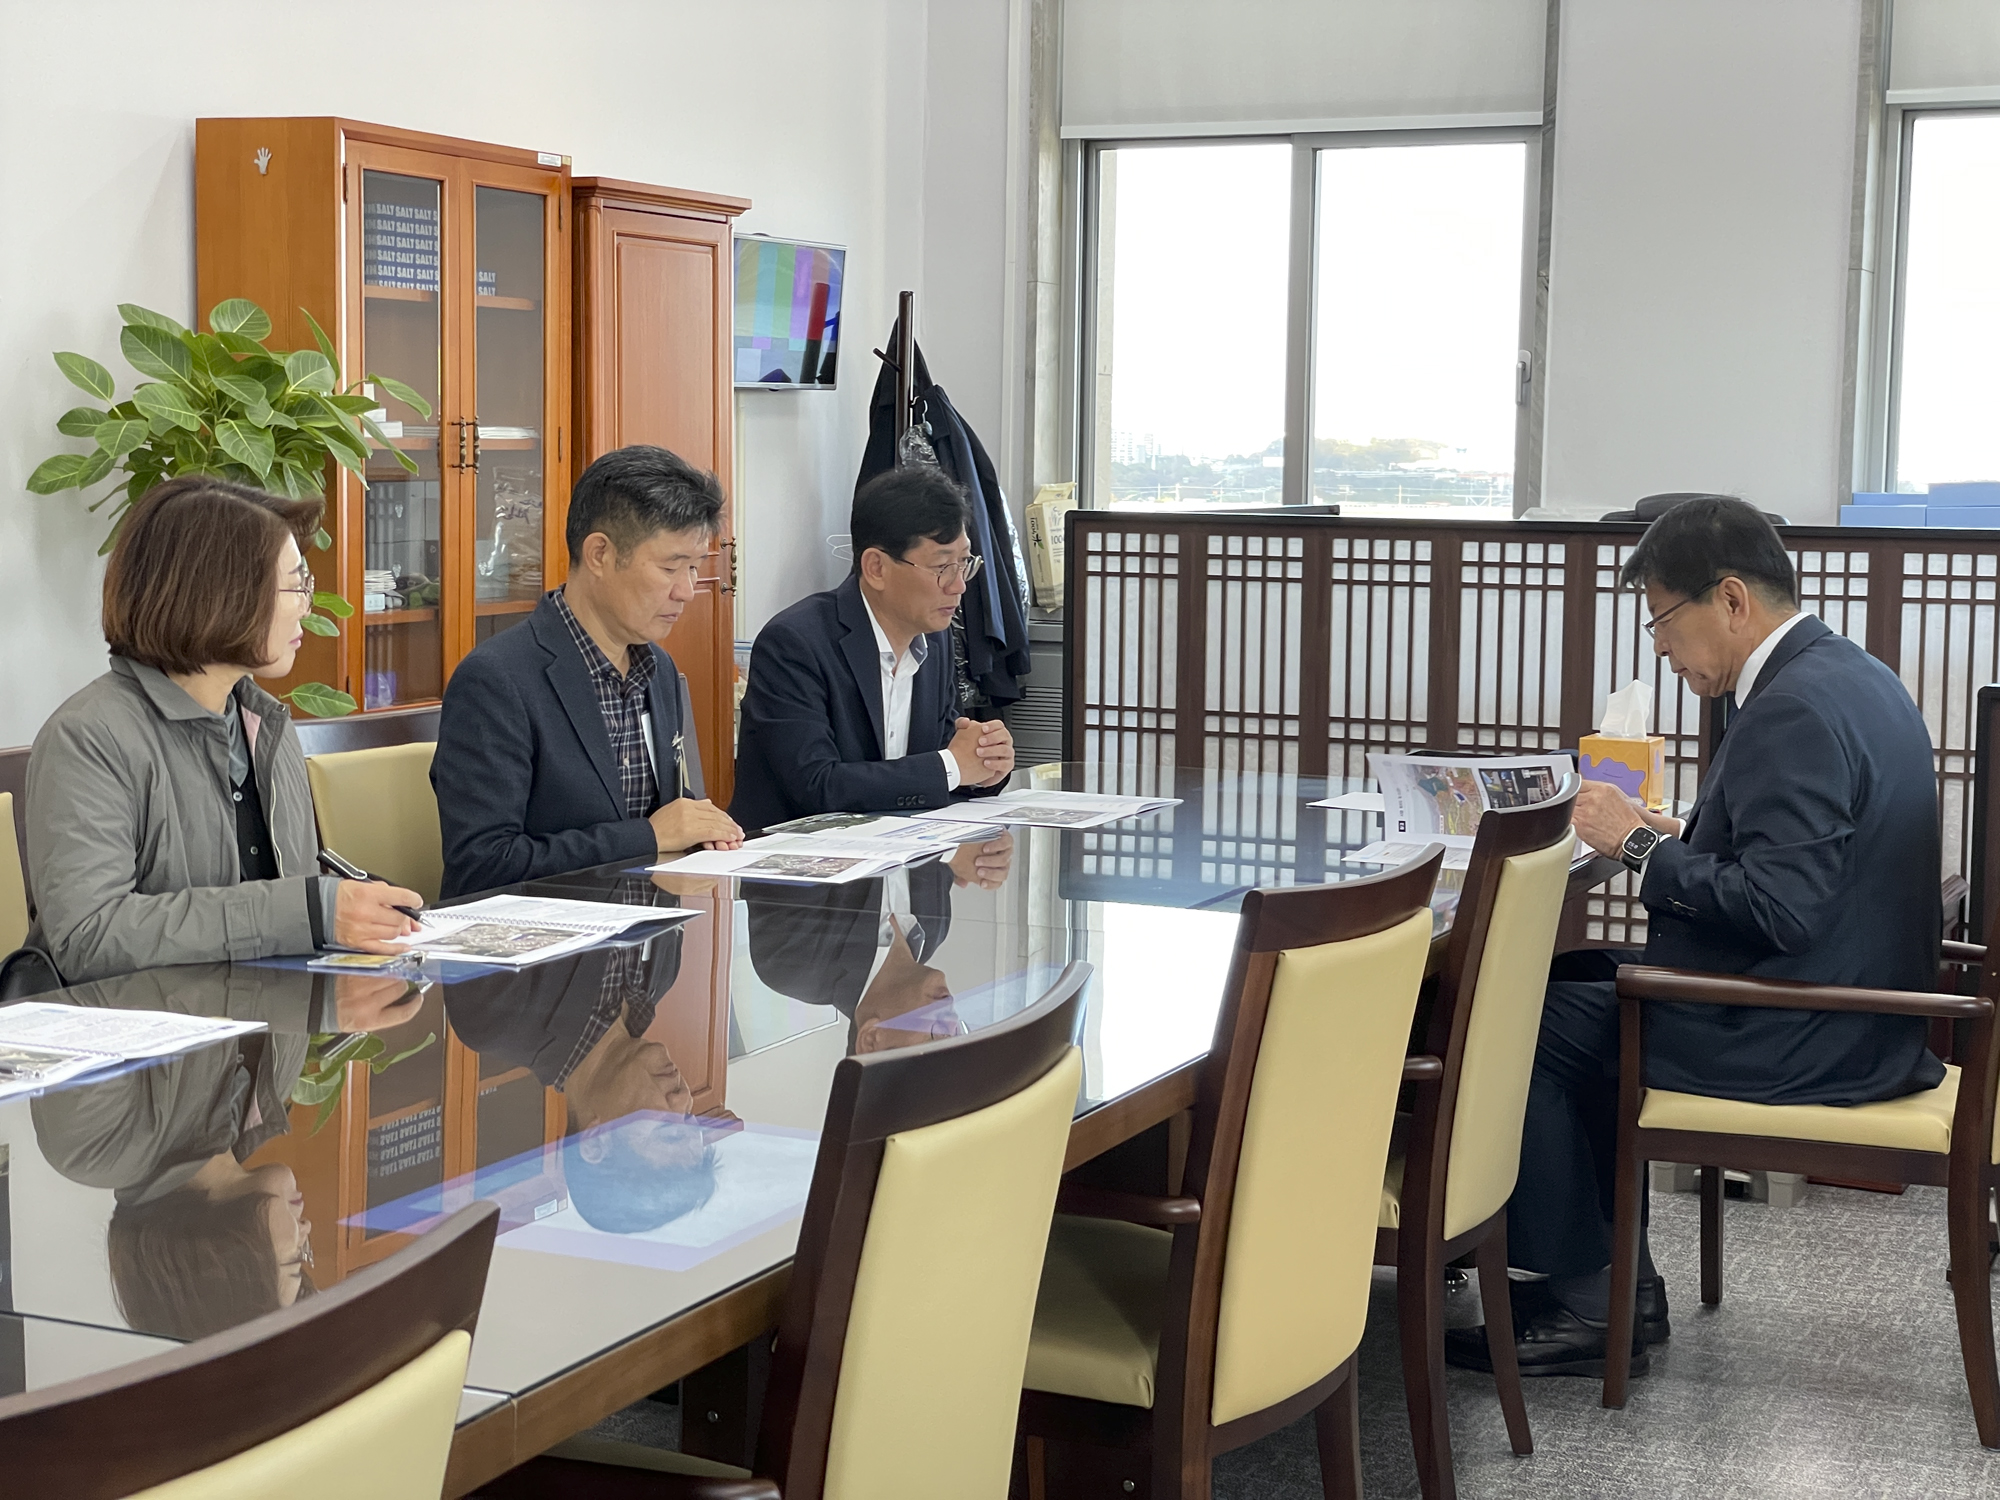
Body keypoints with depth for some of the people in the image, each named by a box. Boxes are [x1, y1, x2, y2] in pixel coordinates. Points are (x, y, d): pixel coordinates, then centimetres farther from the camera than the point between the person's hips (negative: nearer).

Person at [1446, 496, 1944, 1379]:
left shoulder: (1795, 710, -22)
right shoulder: (1847, 677, 11)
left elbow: (1780, 907, -28)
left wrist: (1642, 845, -17)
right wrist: (1684, 837, 9)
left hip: (1801, 1039, -11)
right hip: (1846, 1001, 11)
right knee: (1574, 980, 17)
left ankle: (1586, 1301, 4)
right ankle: (1619, 1276, 18)